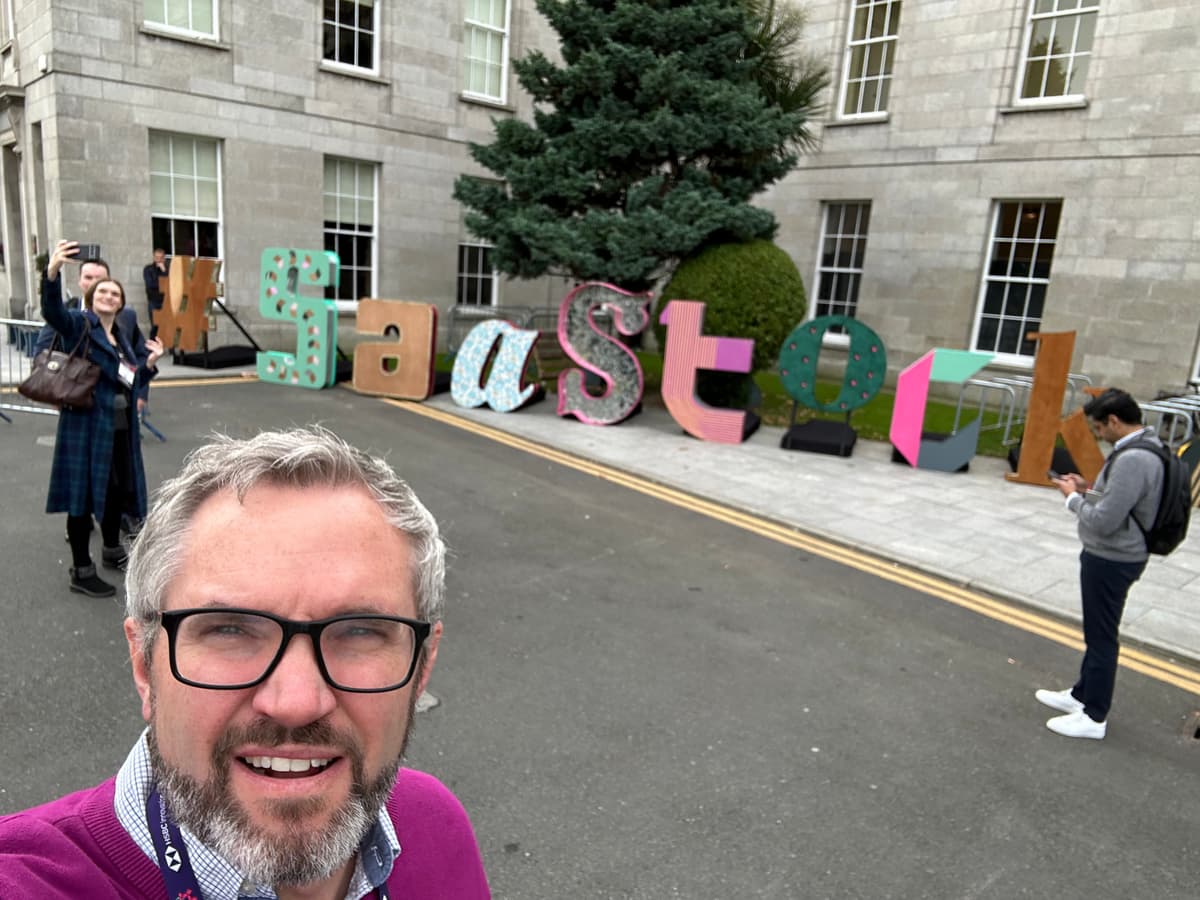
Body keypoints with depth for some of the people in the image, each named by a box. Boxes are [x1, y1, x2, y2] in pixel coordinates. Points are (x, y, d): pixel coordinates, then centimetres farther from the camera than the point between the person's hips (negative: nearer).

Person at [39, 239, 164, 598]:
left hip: (121, 427, 7)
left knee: (118, 489, 18)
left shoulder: (124, 336, 14)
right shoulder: (78, 325, -5)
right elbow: (52, 312, -29)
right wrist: (52, 272, -45)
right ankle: (81, 571, 8)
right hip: (86, 425, -7)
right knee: (83, 494, -1)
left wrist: (150, 363, 1)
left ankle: (112, 549, 39)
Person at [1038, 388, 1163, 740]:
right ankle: (1082, 694, 38)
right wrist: (1088, 489, 5)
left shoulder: (1132, 460, -27)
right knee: (1097, 632, 22)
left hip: (1111, 560, -10)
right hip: (1114, 555, 10)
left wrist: (1073, 498, -13)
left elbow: (1103, 521, -28)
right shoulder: (1146, 446, 6)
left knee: (1101, 636, 3)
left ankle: (1093, 717, 16)